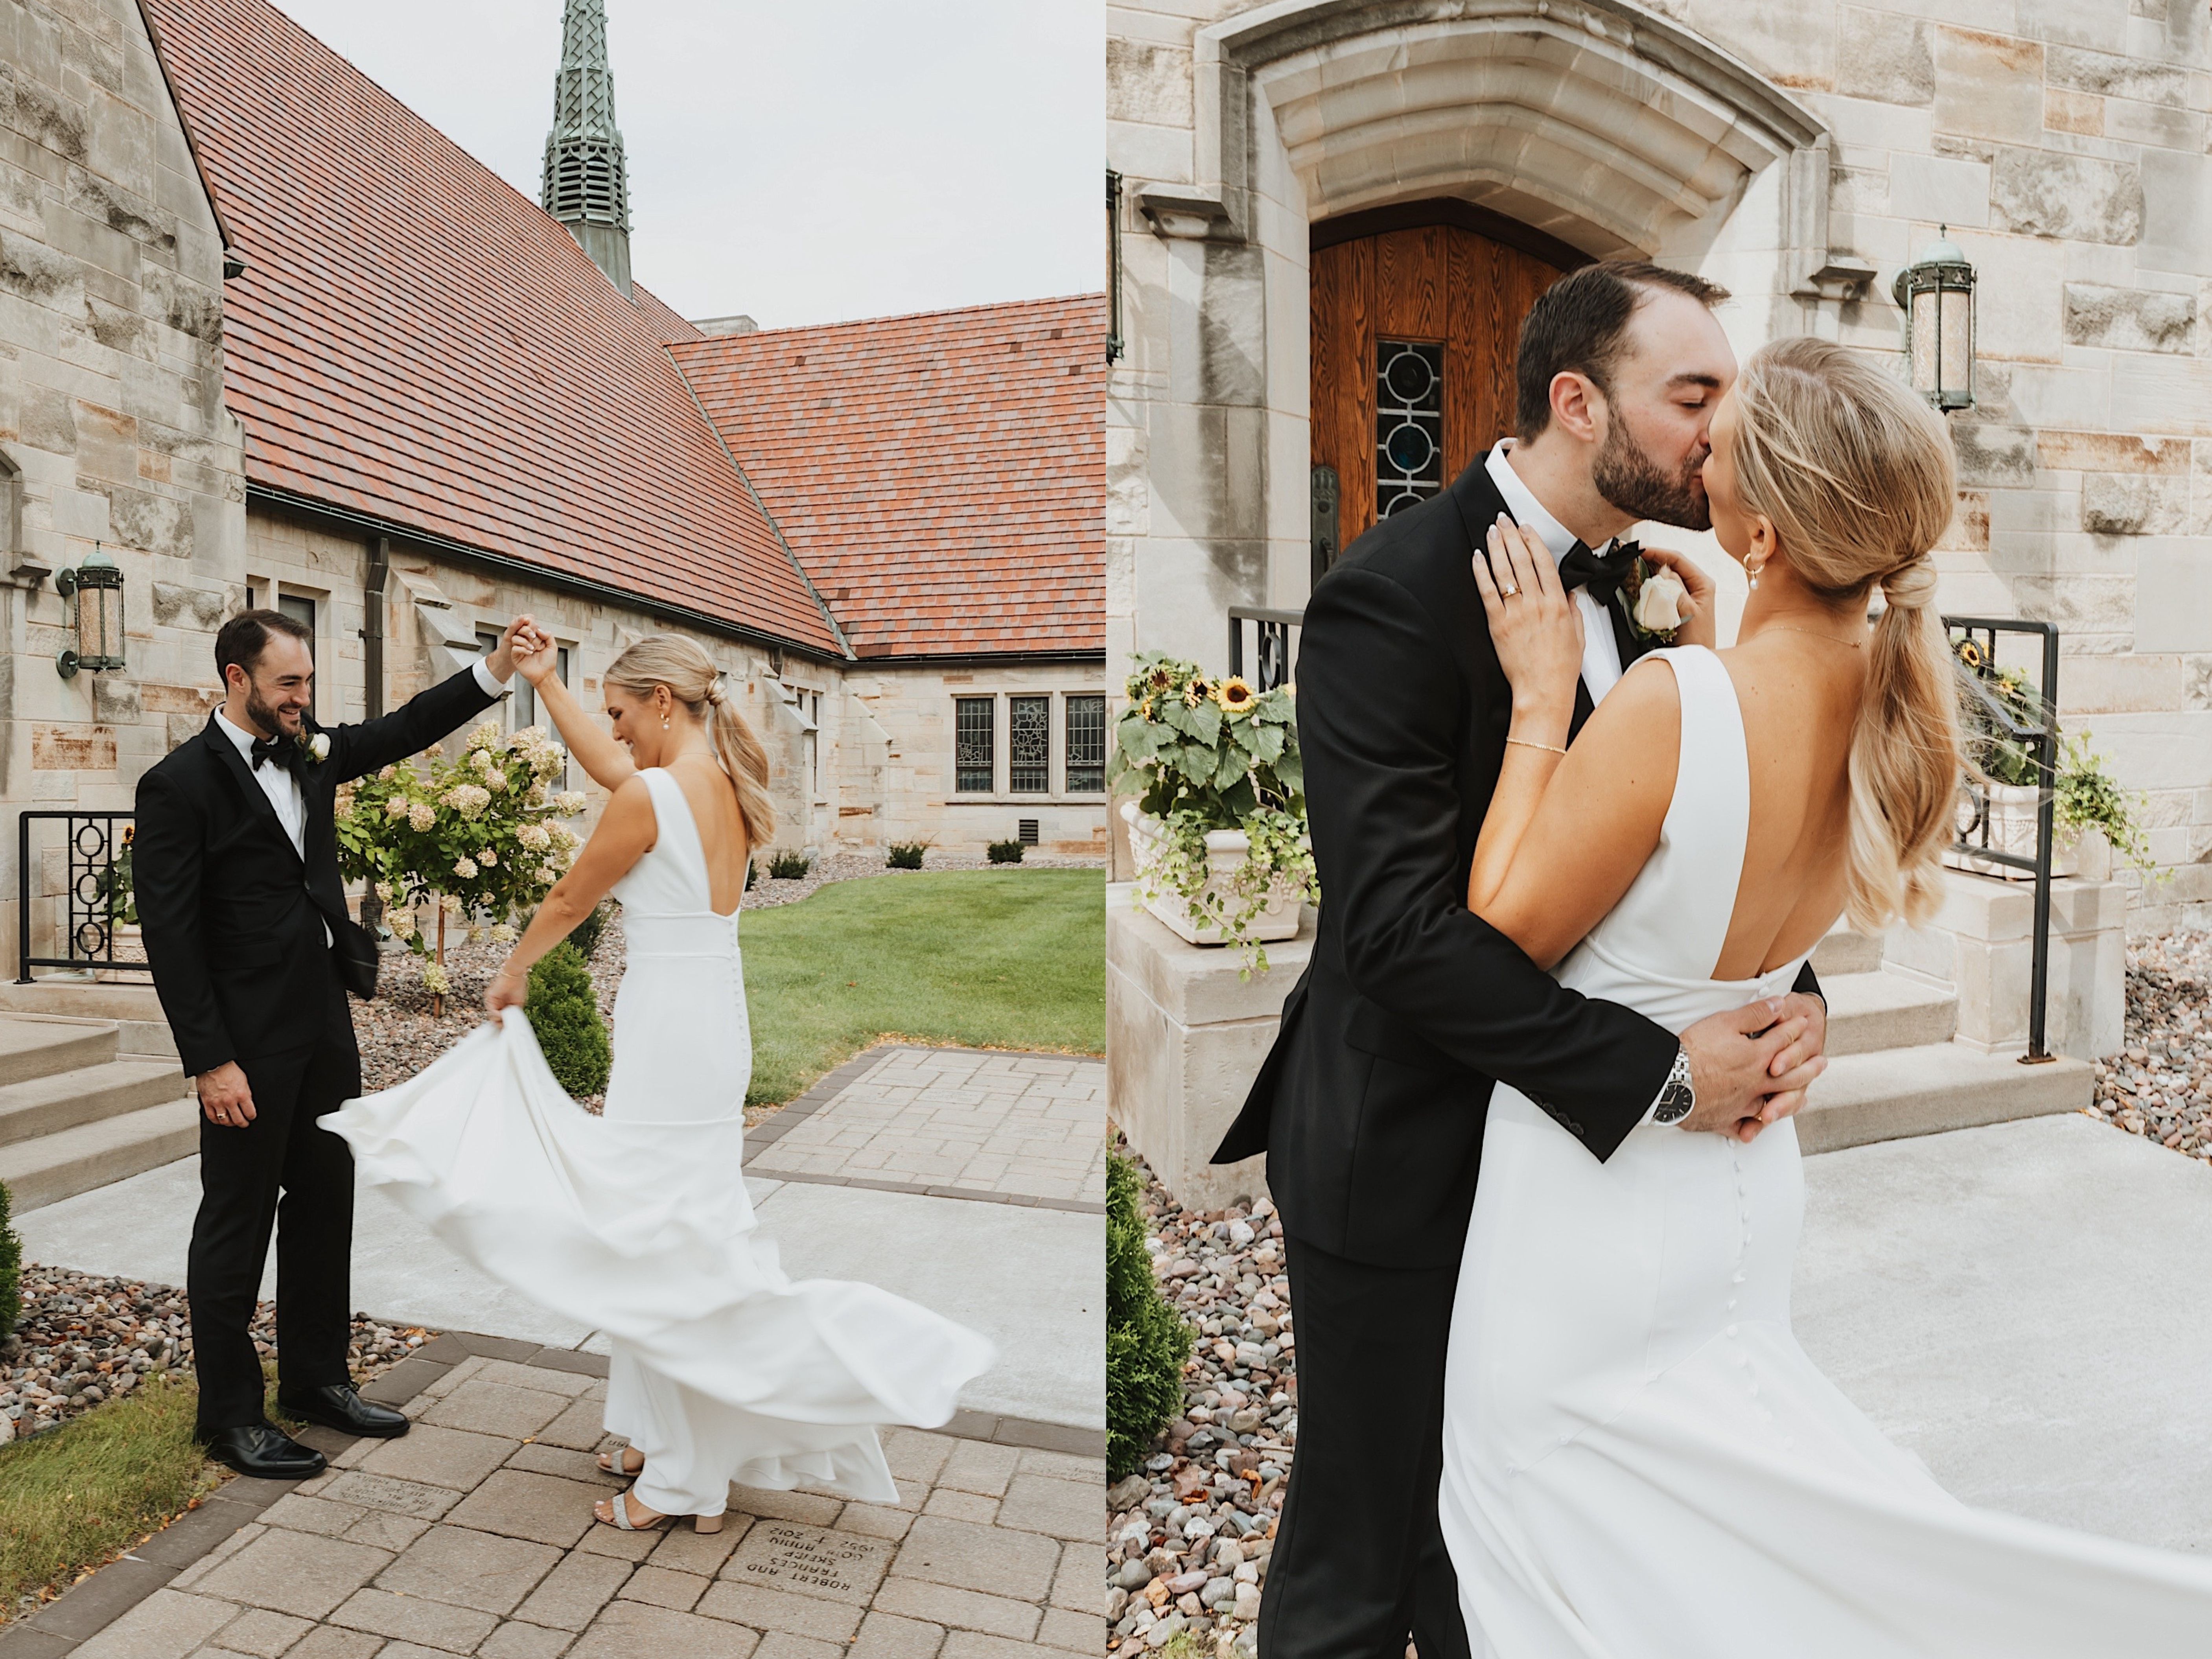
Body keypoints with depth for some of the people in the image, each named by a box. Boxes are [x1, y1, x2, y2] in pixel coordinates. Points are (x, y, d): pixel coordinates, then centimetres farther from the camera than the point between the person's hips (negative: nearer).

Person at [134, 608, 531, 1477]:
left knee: (325, 1206, 16)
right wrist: (210, 1061, -17)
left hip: (325, 1024, 7)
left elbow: (403, 730, 11)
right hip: (249, 1041, -7)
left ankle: (317, 1379, 31)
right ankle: (229, 1413, 23)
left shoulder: (310, 753, 7)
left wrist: (494, 672, -5)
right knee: (237, 1224, 7)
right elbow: (169, 936, -15)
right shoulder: (180, 784, -12)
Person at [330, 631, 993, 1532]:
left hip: (668, 1028, -9)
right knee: (676, 1229, 19)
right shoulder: (724, 784, 7)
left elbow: (569, 899, -2)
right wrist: (546, 682, 30)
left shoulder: (652, 796, -17)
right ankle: (665, 1436, 34)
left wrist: (511, 973, 15)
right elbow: (607, 763, 24)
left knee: (667, 1237, 2)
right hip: (712, 1015, 9)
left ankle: (687, 1480, 16)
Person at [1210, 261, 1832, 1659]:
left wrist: (1790, 991, -10)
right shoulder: (1392, 596, -20)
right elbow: (1400, 924, -27)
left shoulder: (1632, 585, 6)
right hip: (1405, 1164, -7)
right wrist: (1661, 1071, -25)